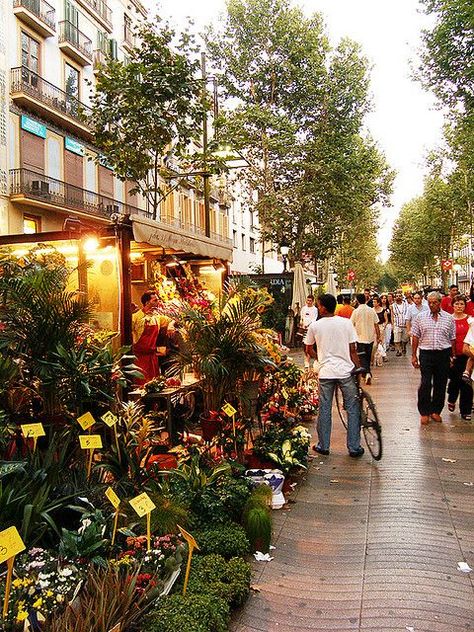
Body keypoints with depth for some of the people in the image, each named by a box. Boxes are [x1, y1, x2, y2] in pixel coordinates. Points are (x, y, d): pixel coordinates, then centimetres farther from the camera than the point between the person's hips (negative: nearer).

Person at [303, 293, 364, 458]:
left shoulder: (314, 325, -2)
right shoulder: (346, 323, -3)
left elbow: (308, 349, 9)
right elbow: (353, 350, -2)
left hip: (325, 372, 0)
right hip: (345, 371, 0)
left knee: (324, 410, 11)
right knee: (352, 408, 11)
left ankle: (323, 446, 20)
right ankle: (354, 447, 15)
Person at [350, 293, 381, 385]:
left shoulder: (356, 311, -10)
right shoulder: (371, 310, 1)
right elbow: (376, 325, 3)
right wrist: (378, 336, 10)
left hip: (360, 338, -4)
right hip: (370, 338, 4)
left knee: (362, 357, -1)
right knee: (368, 357, 17)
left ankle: (367, 373, -20)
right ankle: (367, 373, 28)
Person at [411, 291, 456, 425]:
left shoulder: (449, 318, 5)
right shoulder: (420, 317, 3)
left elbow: (452, 339, 8)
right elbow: (415, 337, 4)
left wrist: (453, 356, 5)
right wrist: (414, 356, 1)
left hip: (444, 354, 2)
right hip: (426, 354, -1)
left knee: (440, 384, 8)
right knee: (425, 384, -5)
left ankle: (436, 411, 22)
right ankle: (424, 412, 7)